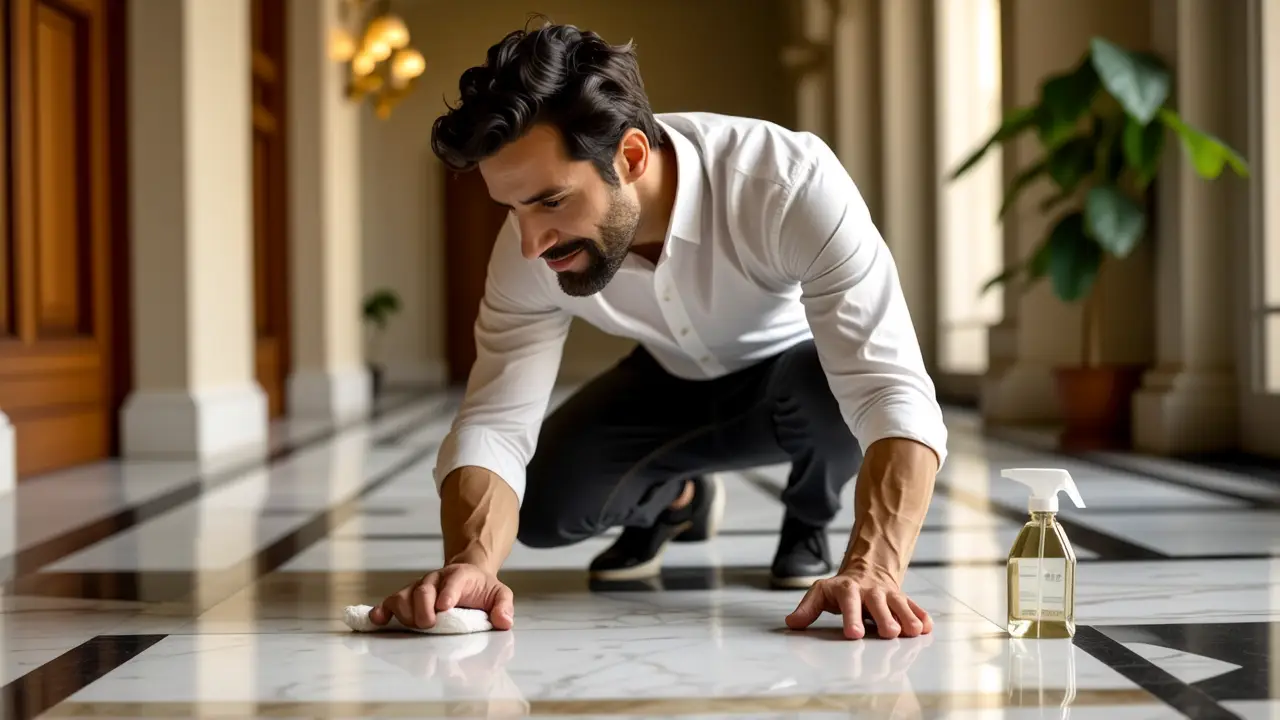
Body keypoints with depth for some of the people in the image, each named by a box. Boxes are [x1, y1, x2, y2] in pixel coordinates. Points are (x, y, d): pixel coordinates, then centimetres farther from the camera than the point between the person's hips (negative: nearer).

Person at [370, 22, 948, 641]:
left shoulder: (794, 184, -40)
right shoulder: (531, 247, -27)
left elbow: (893, 393, -46)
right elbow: (493, 423, -28)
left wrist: (871, 570, -62)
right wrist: (472, 563, -50)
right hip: (675, 380, 3)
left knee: (830, 388, -37)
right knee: (540, 507, -18)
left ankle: (808, 525, -1)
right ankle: (671, 499, 18)